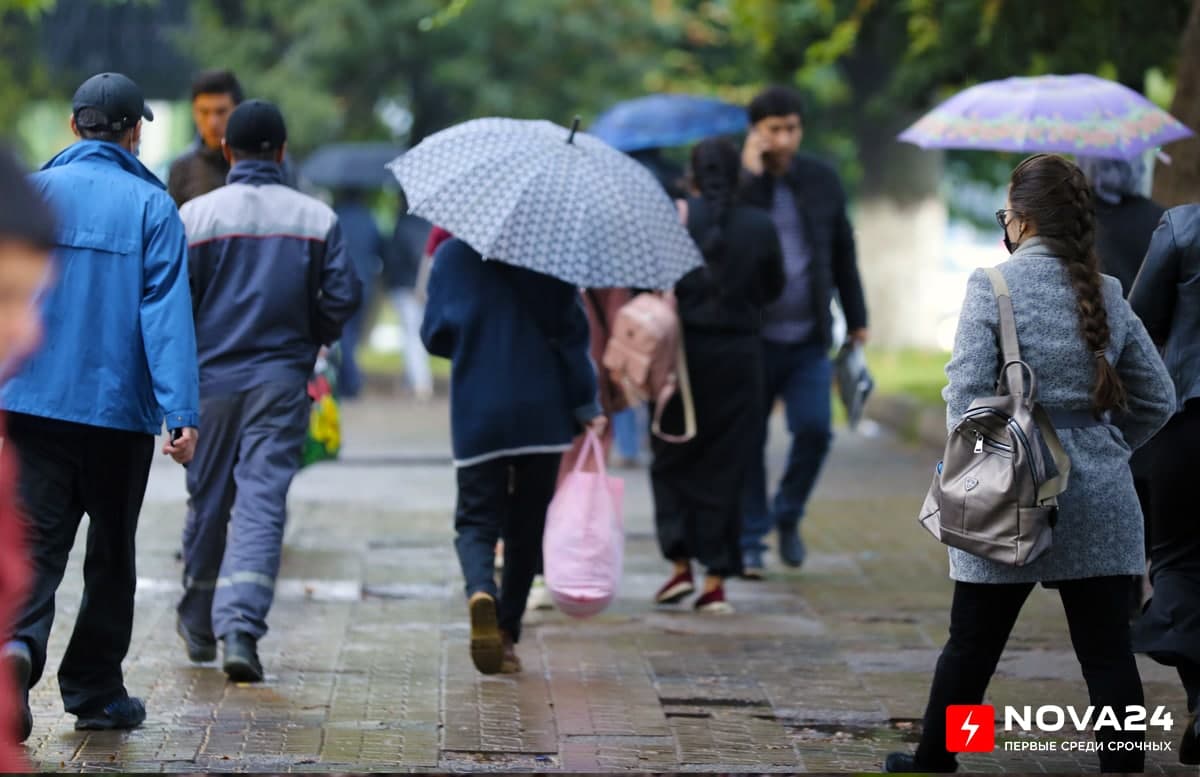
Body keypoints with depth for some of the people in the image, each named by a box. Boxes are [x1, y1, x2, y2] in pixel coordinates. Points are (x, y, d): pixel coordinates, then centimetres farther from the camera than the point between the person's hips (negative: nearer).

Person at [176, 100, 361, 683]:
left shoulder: (195, 215, -4)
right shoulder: (316, 218, 0)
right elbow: (342, 297, -3)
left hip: (211, 377, 1)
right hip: (282, 379, -1)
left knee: (207, 500, 14)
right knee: (263, 501, -4)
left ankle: (198, 624, 29)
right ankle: (241, 626, -20)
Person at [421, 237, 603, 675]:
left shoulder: (451, 255, 1)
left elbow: (435, 335, 4)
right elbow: (570, 331, -4)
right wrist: (586, 405, 2)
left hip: (476, 414, 0)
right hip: (542, 415, 0)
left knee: (476, 520, 4)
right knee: (526, 525, 12)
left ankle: (481, 592, -28)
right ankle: (507, 632, 16)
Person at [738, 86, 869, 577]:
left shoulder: (822, 181, 7)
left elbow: (843, 254, 14)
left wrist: (856, 319, 14)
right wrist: (750, 176, -19)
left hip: (809, 338, 2)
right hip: (752, 335, -2)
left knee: (814, 428, -9)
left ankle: (788, 515, 16)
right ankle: (749, 541, 13)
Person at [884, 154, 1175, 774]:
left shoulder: (993, 287, -9)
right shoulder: (1107, 295, 5)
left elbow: (966, 392, -12)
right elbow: (1157, 399, 9)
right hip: (1101, 502, 3)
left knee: (972, 644, 10)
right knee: (1107, 650, 3)